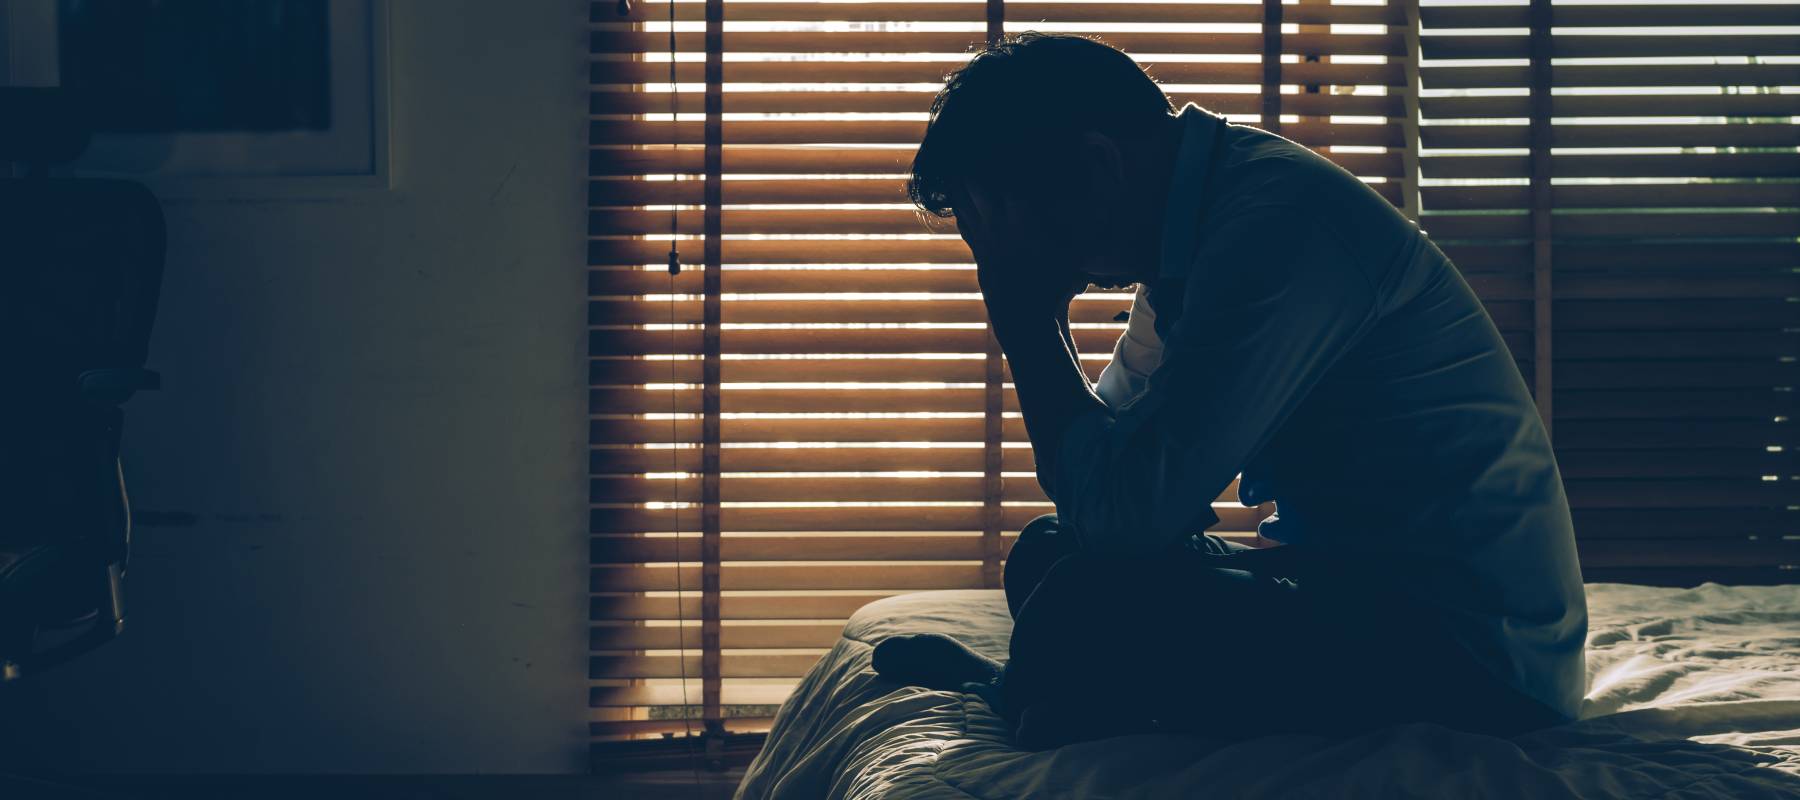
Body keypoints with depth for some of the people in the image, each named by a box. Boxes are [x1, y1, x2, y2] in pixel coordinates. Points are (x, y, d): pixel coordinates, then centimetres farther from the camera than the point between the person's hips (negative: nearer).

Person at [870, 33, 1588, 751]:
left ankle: (1013, 695, 4)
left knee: (1085, 609, -24)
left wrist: (1025, 323, -14)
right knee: (1046, 554, 11)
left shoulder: (1280, 222, -25)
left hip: (1476, 652, -10)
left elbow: (1124, 512, -26)